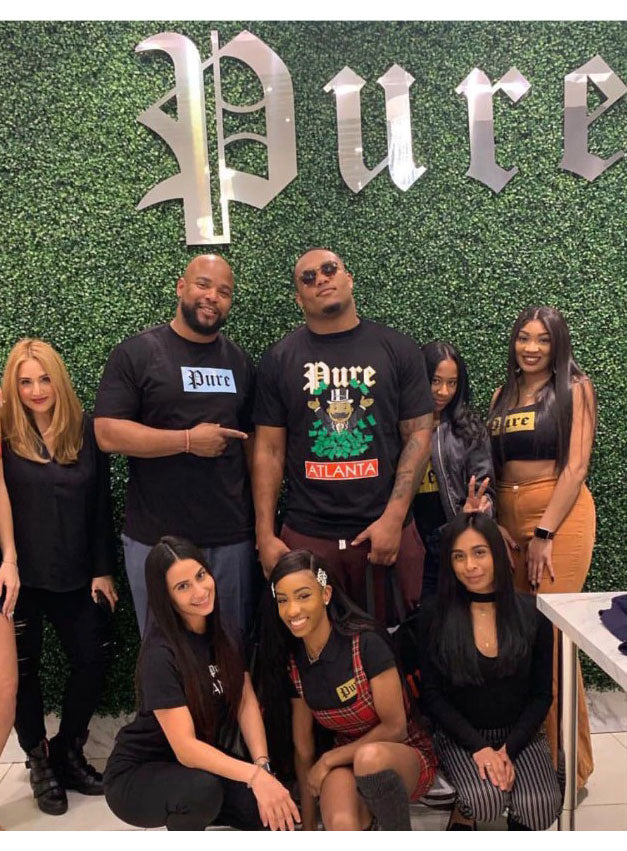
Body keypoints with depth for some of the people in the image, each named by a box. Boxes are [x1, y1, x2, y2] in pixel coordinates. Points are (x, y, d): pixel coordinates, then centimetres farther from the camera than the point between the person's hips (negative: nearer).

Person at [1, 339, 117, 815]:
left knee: (94, 660, 4)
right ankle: (39, 763, 32)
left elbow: (100, 506, 2)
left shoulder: (86, 431, -1)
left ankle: (69, 754, 28)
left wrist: (103, 571, 1)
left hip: (75, 575, 2)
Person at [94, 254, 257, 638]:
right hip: (157, 539, -3)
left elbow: (251, 440, 11)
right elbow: (107, 433, -11)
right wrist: (189, 440, -15)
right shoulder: (136, 353, -4)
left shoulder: (240, 361, 9)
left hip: (233, 537, 3)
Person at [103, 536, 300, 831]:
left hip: (204, 762, 6)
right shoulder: (160, 654, -26)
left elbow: (246, 701, -6)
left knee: (277, 811, -13)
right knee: (204, 787, -36)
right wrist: (254, 774, -36)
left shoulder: (224, 632, -4)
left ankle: (190, 817, 12)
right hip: (137, 776, -6)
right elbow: (185, 748, -28)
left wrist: (262, 764, -19)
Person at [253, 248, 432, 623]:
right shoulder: (279, 359, 4)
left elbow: (418, 435, 0)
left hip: (387, 531, 0)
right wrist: (265, 535, -1)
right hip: (306, 535, 0)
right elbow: (269, 450, 3)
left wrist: (393, 519, -8)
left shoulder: (398, 349, 3)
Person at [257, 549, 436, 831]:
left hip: (404, 756, -1)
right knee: (340, 825, -34)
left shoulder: (366, 643, -20)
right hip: (345, 765, 1)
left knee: (369, 757, -37)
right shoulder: (293, 662, -2)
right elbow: (303, 750, 4)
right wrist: (308, 829, 5)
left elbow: (395, 727, -15)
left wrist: (328, 760, -10)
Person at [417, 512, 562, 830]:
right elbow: (431, 694, -5)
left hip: (519, 733, 2)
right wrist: (479, 747, -15)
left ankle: (517, 818, 13)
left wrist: (509, 750, -12)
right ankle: (463, 813, 7)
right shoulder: (435, 614, -9)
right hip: (460, 737, -1)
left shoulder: (531, 612, -5)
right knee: (487, 799, -29)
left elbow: (542, 693, 0)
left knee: (541, 808, -23)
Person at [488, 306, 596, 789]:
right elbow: (493, 463, 13)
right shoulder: (504, 395, 15)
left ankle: (569, 765, 13)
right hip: (508, 518, 5)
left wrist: (544, 533, -14)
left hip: (560, 516, -5)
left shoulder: (574, 389, -1)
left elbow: (576, 466, -8)